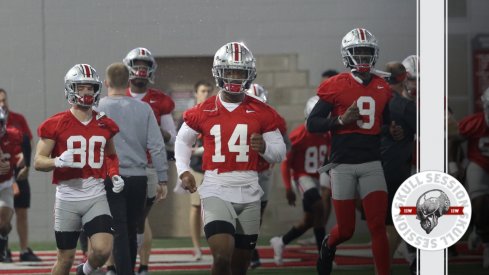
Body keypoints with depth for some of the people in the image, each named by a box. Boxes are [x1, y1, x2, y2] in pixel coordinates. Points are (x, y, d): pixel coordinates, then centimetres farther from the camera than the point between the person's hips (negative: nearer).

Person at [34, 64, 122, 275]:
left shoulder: (105, 125, 8)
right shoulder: (56, 125, -4)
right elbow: (38, 161, -3)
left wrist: (114, 175, 5)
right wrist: (58, 161, -23)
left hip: (96, 196, 2)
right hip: (67, 198, -2)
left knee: (103, 250, -15)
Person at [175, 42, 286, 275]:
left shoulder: (261, 113, 3)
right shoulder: (203, 112, 1)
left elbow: (280, 152, 8)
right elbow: (182, 141, 17)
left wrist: (264, 147, -14)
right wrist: (183, 171, 3)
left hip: (248, 192, 2)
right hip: (216, 191, -2)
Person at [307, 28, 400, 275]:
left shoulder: (382, 88, 8)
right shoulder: (335, 86, -5)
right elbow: (312, 124, -4)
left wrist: (393, 130, 2)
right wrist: (341, 120, -18)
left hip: (371, 164, 3)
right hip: (343, 165, -3)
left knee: (378, 226, -7)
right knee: (345, 229, 5)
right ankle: (328, 246, 40)